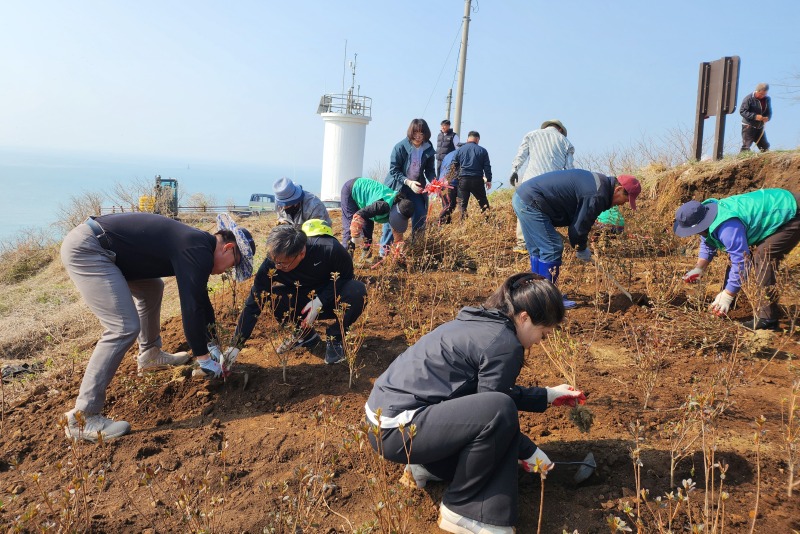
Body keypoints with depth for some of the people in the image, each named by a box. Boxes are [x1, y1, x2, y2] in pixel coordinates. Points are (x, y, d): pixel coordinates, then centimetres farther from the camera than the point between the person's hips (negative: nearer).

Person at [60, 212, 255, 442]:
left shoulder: (196, 244, 14)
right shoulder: (198, 252, -16)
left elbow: (200, 298, 24)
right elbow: (191, 308, -16)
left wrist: (213, 344, 29)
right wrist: (204, 359, -5)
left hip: (91, 243, 11)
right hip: (85, 249, -11)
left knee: (151, 288, 26)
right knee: (125, 328, -16)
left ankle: (150, 355, 40)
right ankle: (82, 418, -11)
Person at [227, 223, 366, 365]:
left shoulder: (330, 249, -34)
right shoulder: (272, 263, -27)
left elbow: (344, 277, -15)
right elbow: (253, 304, -23)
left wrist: (320, 301, -29)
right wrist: (236, 345, -27)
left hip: (331, 298, -2)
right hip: (302, 302, 2)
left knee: (357, 291, -34)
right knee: (272, 297, -26)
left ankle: (335, 339, -9)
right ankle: (305, 335, 0)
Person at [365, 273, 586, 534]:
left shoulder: (482, 322, 11)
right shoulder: (504, 344, -16)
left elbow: (496, 391, 23)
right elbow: (495, 408, -9)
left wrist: (547, 395, 26)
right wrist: (528, 451, 6)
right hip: (395, 429, -10)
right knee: (500, 413, -25)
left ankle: (430, 466, 16)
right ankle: (460, 510, -5)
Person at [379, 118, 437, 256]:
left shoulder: (428, 149, -8)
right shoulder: (400, 147, -19)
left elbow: (430, 170, 0)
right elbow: (393, 170, -17)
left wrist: (433, 181, -21)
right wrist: (408, 182, -31)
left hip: (416, 187, 4)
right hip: (397, 186, -4)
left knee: (421, 216, 1)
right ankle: (385, 247, 9)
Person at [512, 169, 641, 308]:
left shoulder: (597, 181, 16)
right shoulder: (597, 196, -17)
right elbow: (580, 225, -11)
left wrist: (580, 243, 19)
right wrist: (582, 249, 6)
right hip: (530, 202, -11)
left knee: (537, 250, 17)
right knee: (552, 249, -7)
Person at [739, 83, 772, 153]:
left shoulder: (767, 99, 7)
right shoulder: (749, 98, -13)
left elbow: (769, 112, 16)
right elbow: (742, 111, -16)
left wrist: (767, 118, -9)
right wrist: (755, 116, -25)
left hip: (760, 127, 7)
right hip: (748, 126, -6)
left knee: (765, 147, 13)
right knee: (746, 146, -12)